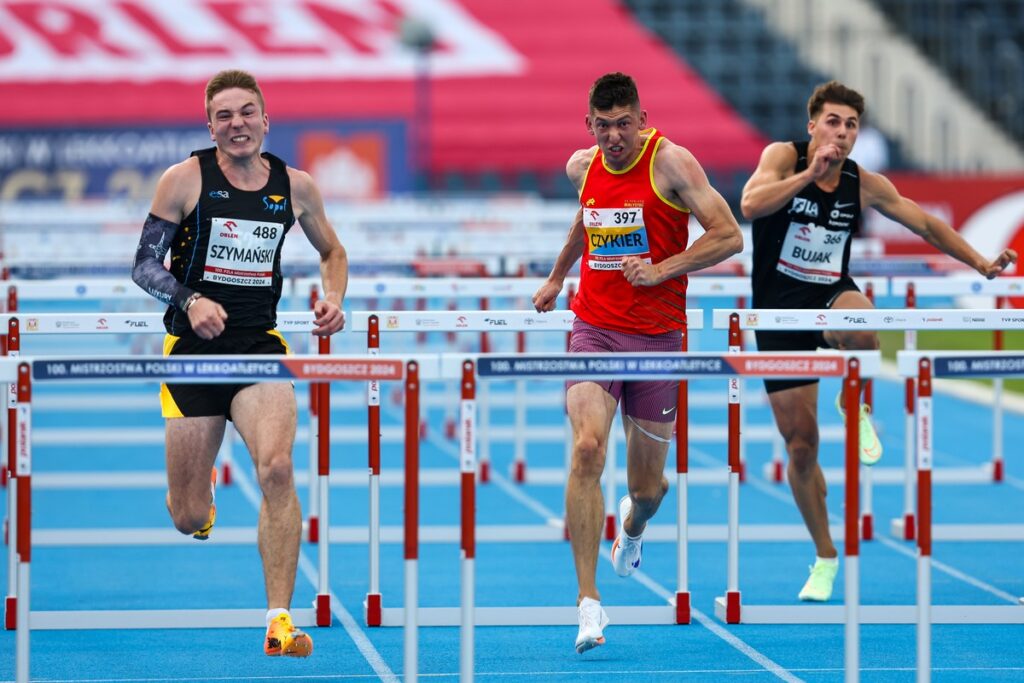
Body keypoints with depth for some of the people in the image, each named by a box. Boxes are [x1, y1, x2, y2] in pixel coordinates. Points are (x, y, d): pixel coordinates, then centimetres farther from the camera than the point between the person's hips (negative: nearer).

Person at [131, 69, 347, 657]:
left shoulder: (295, 187, 5)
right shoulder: (186, 179, -3)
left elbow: (332, 251, 22)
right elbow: (145, 263, -1)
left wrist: (333, 299, 1)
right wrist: (190, 300, -19)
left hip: (261, 344, 1)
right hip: (194, 346, -1)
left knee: (277, 468, -25)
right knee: (189, 519, 3)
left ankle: (280, 621, -21)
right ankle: (199, 492, 44)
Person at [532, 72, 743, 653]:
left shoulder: (671, 162, -9)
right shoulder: (582, 167, 5)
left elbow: (729, 236, -11)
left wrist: (661, 270, -17)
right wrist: (557, 277, 36)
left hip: (658, 337, -2)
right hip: (594, 329, 2)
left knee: (647, 485, 7)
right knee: (588, 448, -22)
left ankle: (633, 525, 49)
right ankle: (589, 600, -21)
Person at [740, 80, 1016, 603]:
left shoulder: (865, 185, -2)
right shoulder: (784, 157, -10)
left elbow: (925, 224, 9)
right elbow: (750, 206, -29)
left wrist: (981, 263, 1)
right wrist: (811, 172, -33)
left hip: (832, 296, 1)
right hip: (779, 312, -1)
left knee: (860, 328, -40)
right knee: (800, 443, 0)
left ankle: (856, 405, -6)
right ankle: (826, 557, 18)